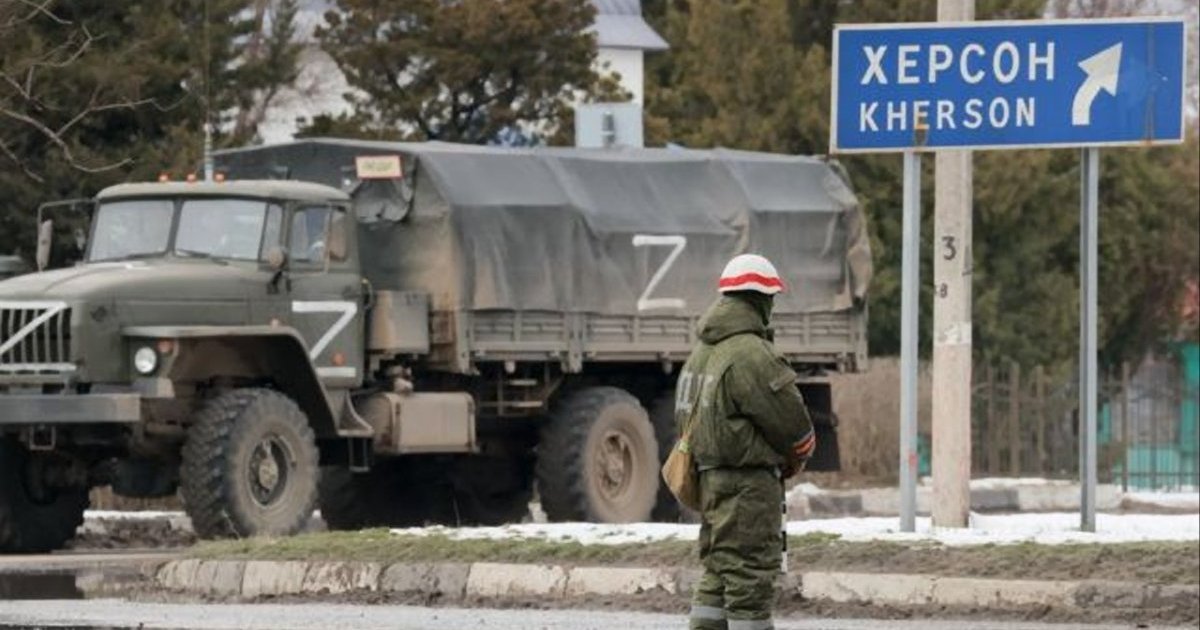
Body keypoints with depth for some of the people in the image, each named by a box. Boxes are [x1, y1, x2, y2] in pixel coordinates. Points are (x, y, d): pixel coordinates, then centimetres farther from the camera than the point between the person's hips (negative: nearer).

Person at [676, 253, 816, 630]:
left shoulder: (702, 352, 14)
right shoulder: (751, 353, -17)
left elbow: (687, 419, 19)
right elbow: (789, 416, -14)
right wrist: (798, 457, 8)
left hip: (709, 476, 9)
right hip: (748, 481, -9)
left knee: (718, 572, 14)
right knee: (750, 575, -6)